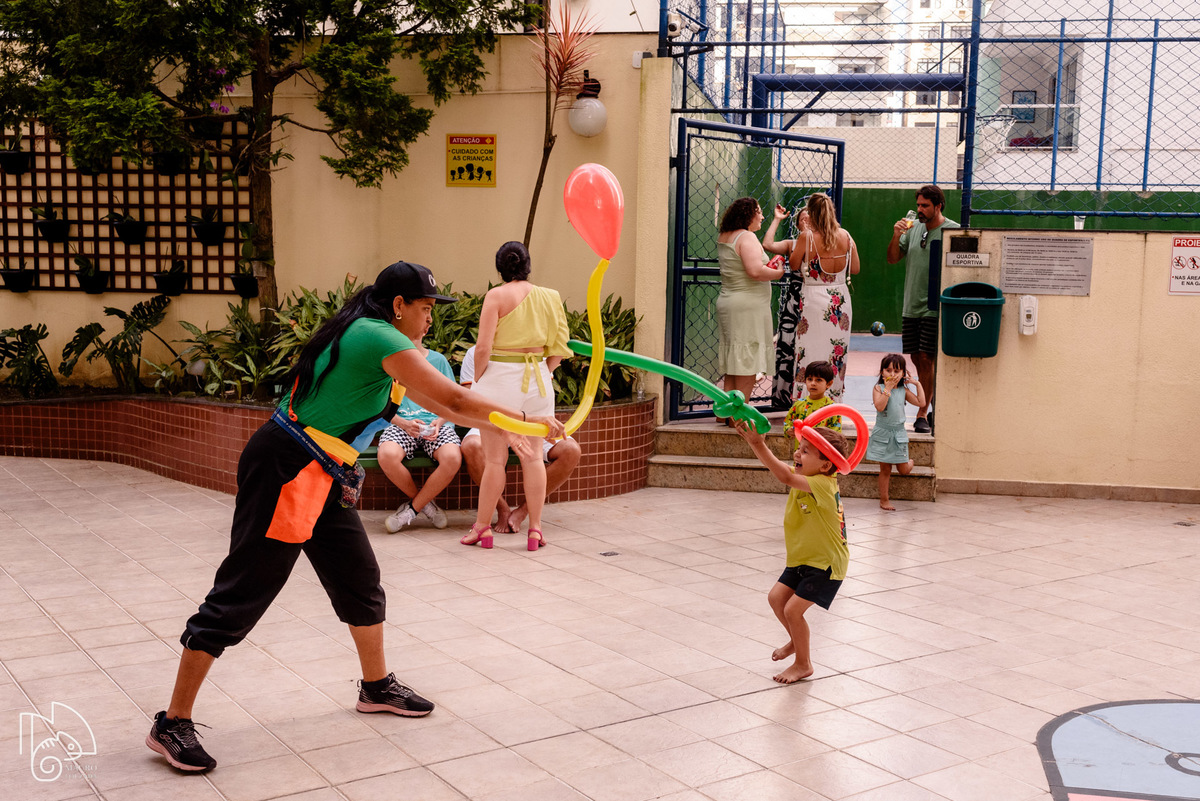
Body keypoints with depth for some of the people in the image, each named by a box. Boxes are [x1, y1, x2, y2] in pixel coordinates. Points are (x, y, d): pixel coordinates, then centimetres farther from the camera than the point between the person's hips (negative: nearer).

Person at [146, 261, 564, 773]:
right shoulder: (382, 339, -16)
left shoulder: (361, 333, 14)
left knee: (359, 577, 17)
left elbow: (430, 400, 22)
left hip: (322, 478, 10)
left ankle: (376, 687, 35)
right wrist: (529, 422, -8)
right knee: (241, 593, -5)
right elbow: (454, 401, -17)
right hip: (284, 469, -10)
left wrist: (502, 421, 22)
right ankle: (172, 724, 4)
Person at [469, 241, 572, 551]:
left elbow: (483, 348, -11)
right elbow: (558, 351, 5)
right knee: (533, 455, 8)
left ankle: (482, 526, 13)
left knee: (495, 458, 3)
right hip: (537, 380, 4)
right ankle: (535, 529, 10)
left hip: (500, 376, -3)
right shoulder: (550, 297, 6)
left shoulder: (497, 295, -6)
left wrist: (477, 381, 3)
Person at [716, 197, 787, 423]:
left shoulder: (723, 237, 14)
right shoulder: (746, 237, -15)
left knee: (735, 361, 14)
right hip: (748, 305, -9)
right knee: (748, 361, -4)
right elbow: (755, 270, -26)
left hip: (727, 301, 9)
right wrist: (777, 273, -8)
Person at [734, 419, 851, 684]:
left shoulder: (823, 485, -29)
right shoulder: (804, 478, -3)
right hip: (802, 558, 9)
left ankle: (803, 664, 13)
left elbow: (786, 478, -43)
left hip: (825, 563, -9)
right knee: (776, 597, 10)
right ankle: (797, 641, 37)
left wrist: (759, 445, -46)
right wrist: (752, 439, -28)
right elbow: (775, 467, -11)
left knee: (793, 609, -10)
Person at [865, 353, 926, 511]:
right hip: (883, 433, -3)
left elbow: (920, 402, 3)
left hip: (899, 433, 3)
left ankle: (910, 462, 41)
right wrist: (888, 388, -23)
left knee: (904, 470, 5)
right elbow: (879, 406, -24)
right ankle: (884, 500, 15)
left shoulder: (903, 390, 3)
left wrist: (918, 384, 2)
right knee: (885, 469, 4)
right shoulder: (879, 388, -9)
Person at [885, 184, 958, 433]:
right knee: (917, 359, 10)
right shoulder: (913, 228, 9)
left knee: (927, 359, -8)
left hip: (935, 308, -6)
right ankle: (927, 408, 22)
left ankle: (922, 414, -2)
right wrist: (896, 237, -7)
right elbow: (892, 259, 12)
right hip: (911, 306, 6)